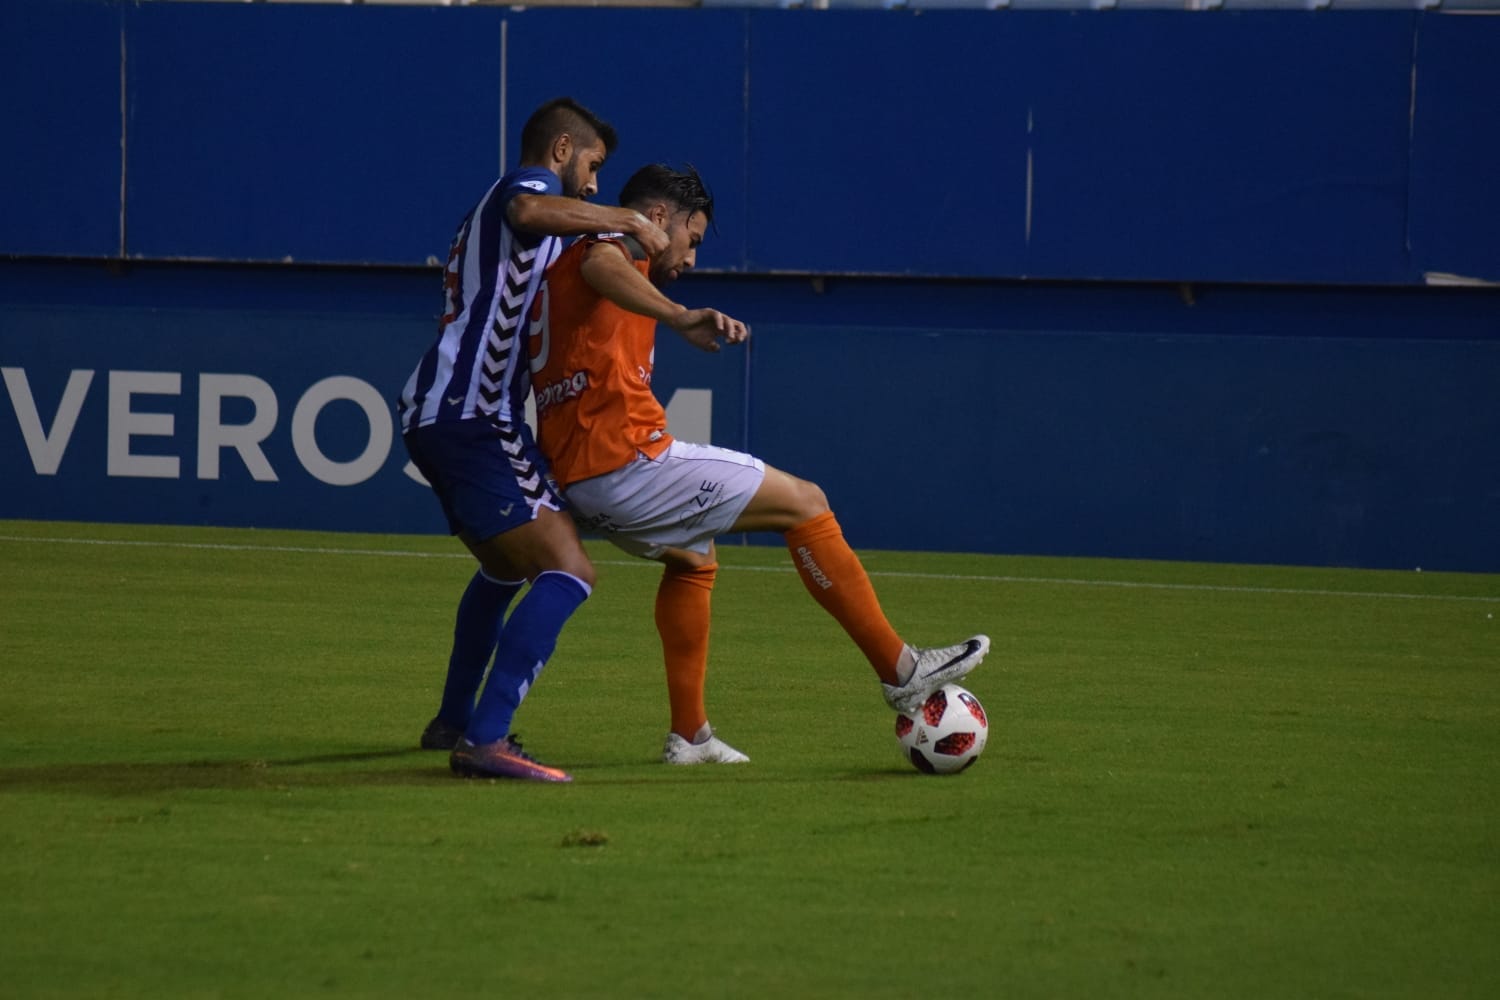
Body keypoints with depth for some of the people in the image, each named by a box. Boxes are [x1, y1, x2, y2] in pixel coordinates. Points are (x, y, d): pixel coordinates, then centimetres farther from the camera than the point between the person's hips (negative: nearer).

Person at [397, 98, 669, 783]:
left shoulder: (486, 215, 29)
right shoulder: (529, 184, -3)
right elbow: (530, 212, -30)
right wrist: (629, 221, -20)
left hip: (432, 414, 11)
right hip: (471, 419, -11)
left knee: (505, 569, 32)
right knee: (567, 573, -20)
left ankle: (454, 721, 42)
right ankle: (483, 742, -30)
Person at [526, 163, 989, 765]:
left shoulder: (560, 268, 25)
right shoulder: (620, 244, -5)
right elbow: (598, 266, -31)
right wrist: (680, 318, -45)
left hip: (580, 482, 10)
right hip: (629, 461, -10)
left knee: (692, 560, 34)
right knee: (803, 502, -2)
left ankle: (689, 735, 29)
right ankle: (900, 671, -1)